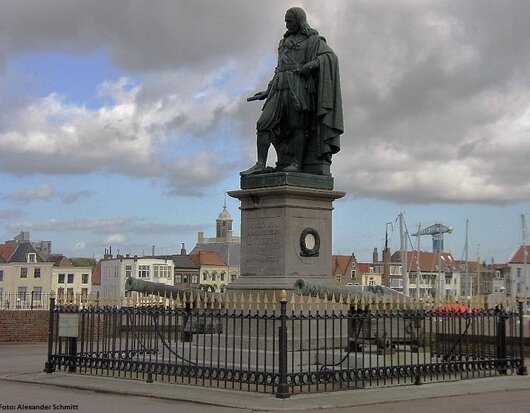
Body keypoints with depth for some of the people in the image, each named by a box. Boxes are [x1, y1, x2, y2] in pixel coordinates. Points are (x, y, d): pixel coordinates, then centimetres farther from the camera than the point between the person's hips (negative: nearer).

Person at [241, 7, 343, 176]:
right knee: (263, 124, -8)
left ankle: (296, 164, -9)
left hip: (298, 87, -6)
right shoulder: (285, 42, 27)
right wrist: (267, 92, 20)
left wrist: (309, 66, -23)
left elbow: (330, 57, -9)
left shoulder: (313, 39, 7)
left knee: (298, 126, -10)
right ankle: (261, 164, -12)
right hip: (280, 89, 6)